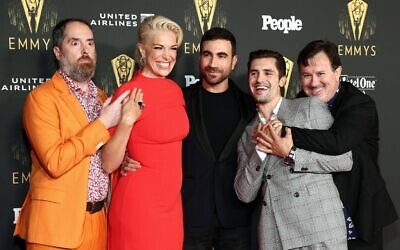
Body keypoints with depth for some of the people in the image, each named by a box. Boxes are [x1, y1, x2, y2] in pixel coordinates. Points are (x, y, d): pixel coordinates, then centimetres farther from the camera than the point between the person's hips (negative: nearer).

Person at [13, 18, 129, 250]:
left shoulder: (102, 97, 12)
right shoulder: (41, 97, -10)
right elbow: (55, 162, -21)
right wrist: (102, 123, -17)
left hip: (97, 219, 6)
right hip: (58, 221, -6)